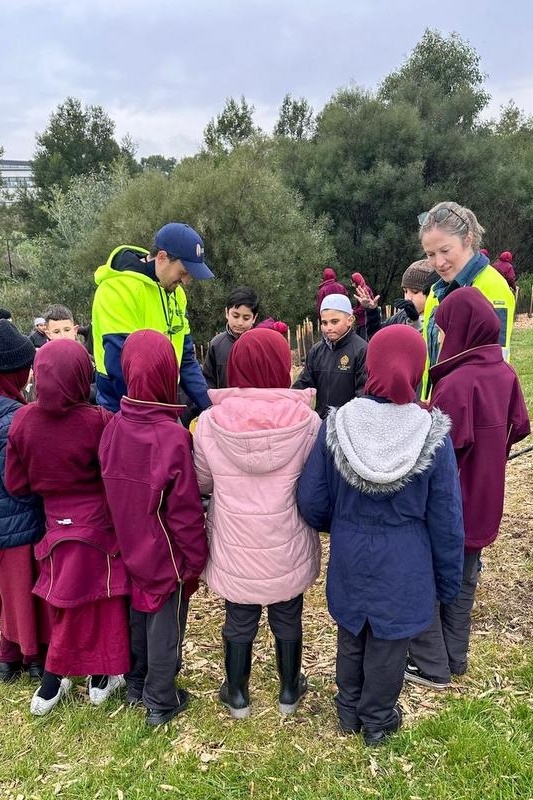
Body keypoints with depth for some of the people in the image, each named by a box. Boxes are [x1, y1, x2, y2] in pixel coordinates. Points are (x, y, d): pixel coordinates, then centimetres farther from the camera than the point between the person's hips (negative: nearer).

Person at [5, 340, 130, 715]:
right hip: (98, 523, -4)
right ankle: (102, 678, 31)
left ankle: (52, 687, 31)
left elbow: (16, 484, -2)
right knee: (100, 599, 14)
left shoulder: (22, 420, -10)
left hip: (57, 521, 4)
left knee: (72, 603, 21)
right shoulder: (98, 421, -22)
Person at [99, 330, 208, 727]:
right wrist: (197, 557, -8)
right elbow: (186, 509, -22)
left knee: (137, 617, 24)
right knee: (165, 627, 13)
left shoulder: (114, 427, -10)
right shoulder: (172, 436, -28)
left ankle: (136, 685, 43)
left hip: (130, 550, 6)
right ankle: (161, 702, 30)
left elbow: (112, 488, 2)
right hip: (167, 556, -5)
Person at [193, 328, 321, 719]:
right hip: (287, 548, 0)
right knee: (288, 618, 23)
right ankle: (289, 692, 44)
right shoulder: (306, 421, -18)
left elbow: (201, 482, -2)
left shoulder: (210, 422, -16)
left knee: (239, 621, 22)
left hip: (235, 548, 0)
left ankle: (237, 694, 42)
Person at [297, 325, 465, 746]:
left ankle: (349, 712, 45)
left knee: (350, 638, 24)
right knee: (388, 644, 19)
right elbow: (446, 520, -10)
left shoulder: (335, 425, -16)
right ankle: (377, 722, 41)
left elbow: (312, 501, -7)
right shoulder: (434, 435, -18)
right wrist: (448, 580, 5)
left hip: (349, 561, 2)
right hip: (403, 569, -1)